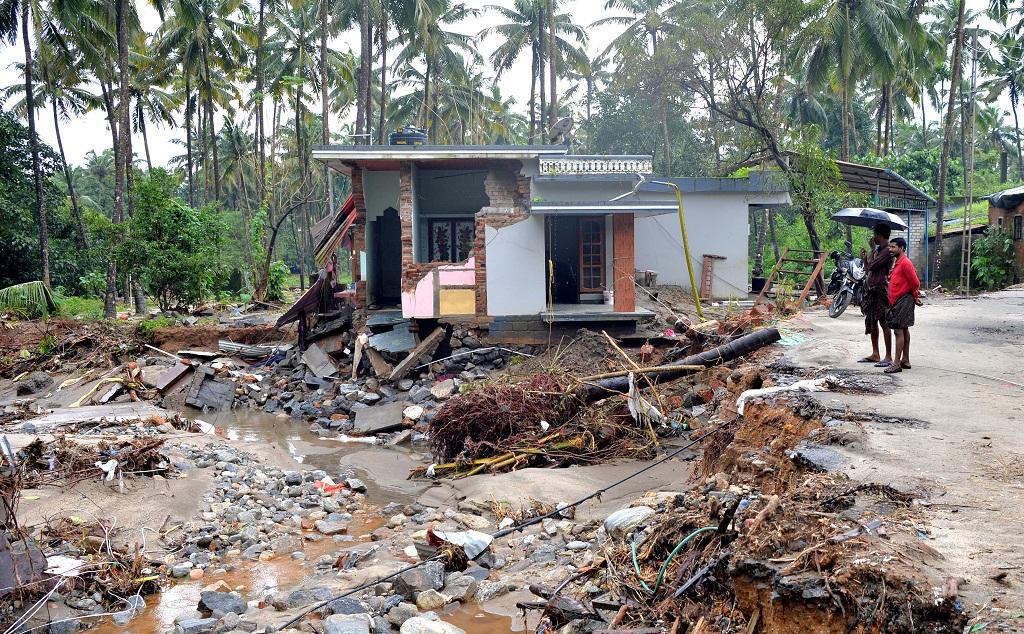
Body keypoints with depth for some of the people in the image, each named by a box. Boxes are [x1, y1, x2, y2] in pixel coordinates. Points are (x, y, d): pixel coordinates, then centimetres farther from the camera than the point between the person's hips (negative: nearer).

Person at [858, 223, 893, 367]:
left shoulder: (887, 251, -13)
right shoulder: (879, 250, 17)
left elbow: (872, 266, -19)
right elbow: (868, 269, 19)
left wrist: (872, 249, -9)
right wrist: (864, 258, 3)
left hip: (881, 289, -10)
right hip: (871, 288, 10)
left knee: (884, 323, -8)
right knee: (871, 321, 13)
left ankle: (888, 357, -6)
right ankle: (875, 354, 21)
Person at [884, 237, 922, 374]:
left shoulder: (905, 263, -16)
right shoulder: (897, 262, 15)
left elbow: (915, 282, -17)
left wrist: (914, 297, -1)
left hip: (903, 300, -10)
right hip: (897, 301, 10)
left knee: (899, 331, -11)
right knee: (904, 330, 13)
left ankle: (897, 363, -10)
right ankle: (905, 361, 19)